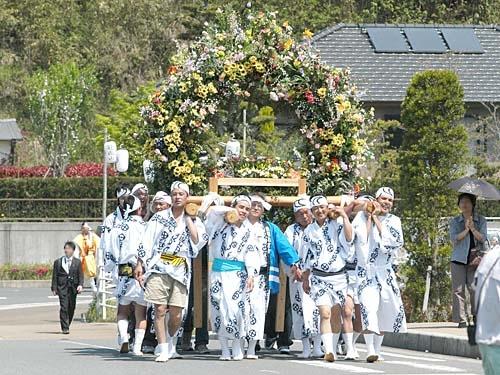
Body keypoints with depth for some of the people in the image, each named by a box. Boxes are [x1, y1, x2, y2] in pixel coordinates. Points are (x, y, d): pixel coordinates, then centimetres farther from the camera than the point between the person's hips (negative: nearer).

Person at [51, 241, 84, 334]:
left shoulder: (77, 262, 9)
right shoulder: (58, 262, 6)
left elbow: (80, 275, 6)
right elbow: (55, 276, 6)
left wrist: (80, 285, -10)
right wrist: (54, 288, -1)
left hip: (73, 288, 2)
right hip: (62, 287, -2)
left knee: (71, 308, 7)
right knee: (64, 308, -11)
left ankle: (67, 326, 24)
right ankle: (65, 328, -11)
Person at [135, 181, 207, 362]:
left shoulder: (193, 221, 13)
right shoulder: (159, 217, 9)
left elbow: (198, 241, -5)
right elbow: (146, 242, 6)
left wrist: (188, 218, -1)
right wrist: (140, 264, -2)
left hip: (180, 270, 1)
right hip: (158, 267, -1)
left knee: (176, 314, -4)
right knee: (160, 309, -9)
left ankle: (170, 340, 24)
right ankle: (163, 350, -5)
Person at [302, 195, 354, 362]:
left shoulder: (336, 224, 0)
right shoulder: (309, 231, 11)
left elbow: (349, 238, -19)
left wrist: (344, 216, -14)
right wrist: (305, 278, 21)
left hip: (338, 276, -1)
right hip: (319, 277, 1)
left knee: (336, 314, 3)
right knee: (325, 313, -14)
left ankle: (333, 350, 16)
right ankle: (328, 351, -24)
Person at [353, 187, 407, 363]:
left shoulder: (393, 221, 8)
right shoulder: (361, 216, 3)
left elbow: (393, 242, -10)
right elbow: (362, 239, -11)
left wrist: (376, 219, -6)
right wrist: (369, 217, -7)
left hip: (385, 271, 3)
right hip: (365, 270, -3)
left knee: (388, 311, 5)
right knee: (369, 305, -20)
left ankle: (377, 350, 20)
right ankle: (370, 351, -27)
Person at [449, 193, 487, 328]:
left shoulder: (481, 220, 10)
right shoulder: (455, 221, 10)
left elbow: (483, 238, 0)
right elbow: (454, 238, -3)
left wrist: (473, 228, -15)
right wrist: (466, 229, -14)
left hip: (475, 259, -1)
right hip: (459, 259, 1)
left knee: (474, 288, -10)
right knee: (458, 290, -5)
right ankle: (461, 320, -5)